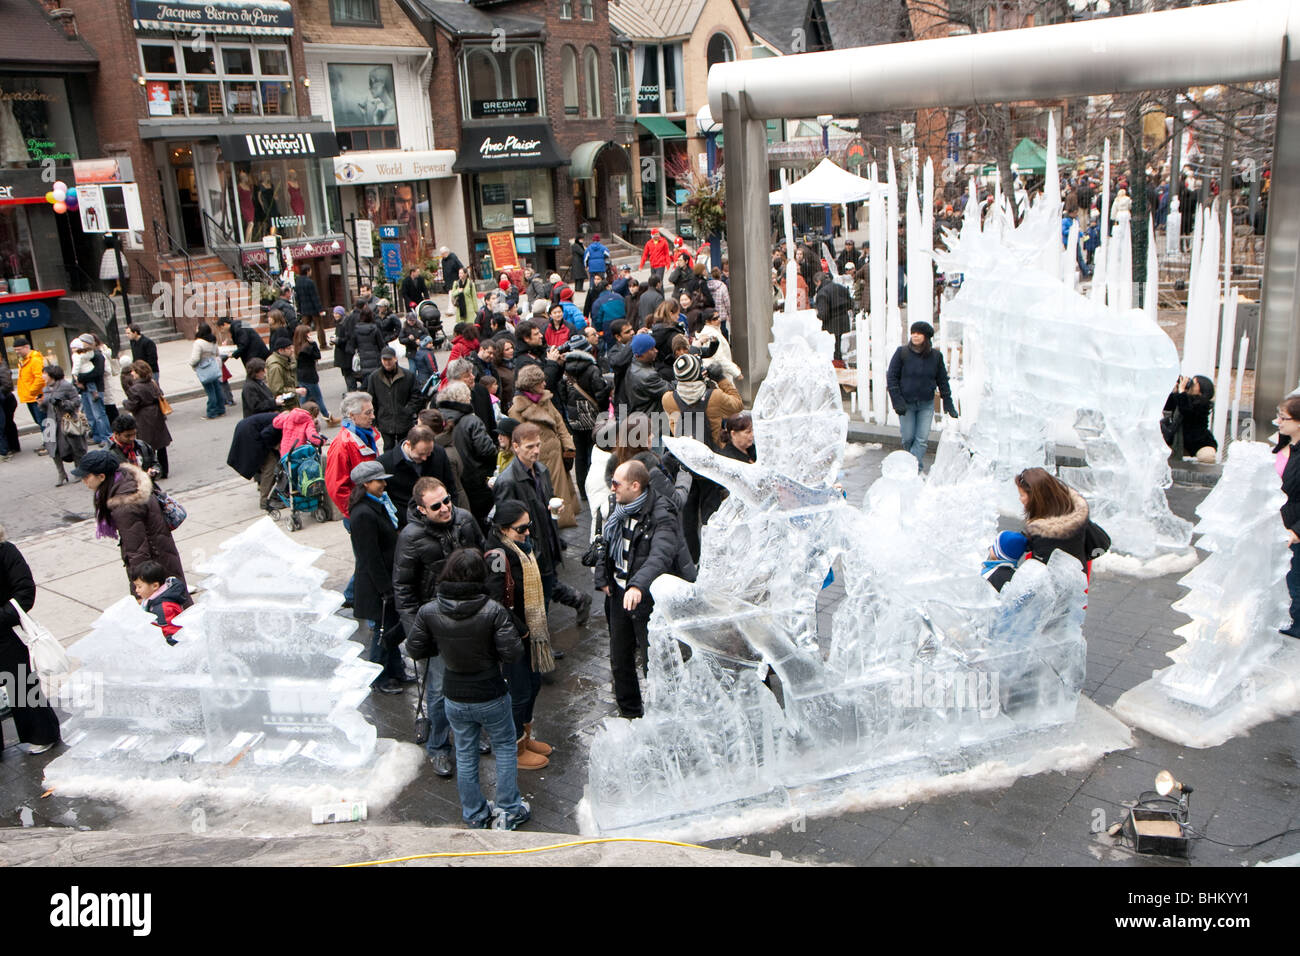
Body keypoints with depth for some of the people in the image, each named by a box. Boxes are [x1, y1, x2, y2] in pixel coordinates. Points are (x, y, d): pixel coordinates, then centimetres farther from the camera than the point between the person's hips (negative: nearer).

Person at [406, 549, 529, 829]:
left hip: (455, 699, 2)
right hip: (491, 697, -2)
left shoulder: (428, 612, -15)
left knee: (465, 755, 20)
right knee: (504, 748, 20)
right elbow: (512, 652, -20)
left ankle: (475, 816, 34)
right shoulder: (493, 611, -23)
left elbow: (415, 650, -4)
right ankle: (509, 811, 28)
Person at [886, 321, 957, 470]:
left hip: (926, 404, 1)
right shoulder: (902, 353, -6)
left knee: (922, 439, -5)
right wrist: (897, 401, -12)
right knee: (908, 438, 3)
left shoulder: (936, 356, 0)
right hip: (906, 404, -1)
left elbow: (942, 380, 8)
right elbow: (891, 377, -5)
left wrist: (948, 403, 6)